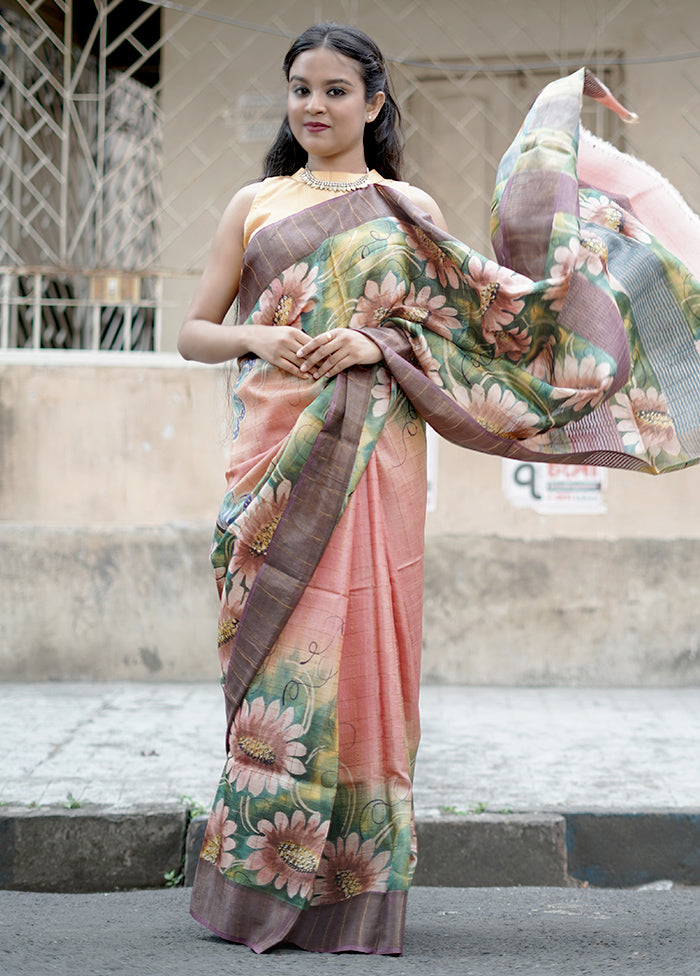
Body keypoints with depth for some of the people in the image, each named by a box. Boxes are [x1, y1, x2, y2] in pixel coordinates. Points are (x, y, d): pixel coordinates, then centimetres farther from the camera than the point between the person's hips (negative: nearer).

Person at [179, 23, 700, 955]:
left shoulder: (408, 210, 11)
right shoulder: (254, 206, 14)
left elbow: (481, 319, 6)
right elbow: (193, 331, 11)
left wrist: (377, 345, -10)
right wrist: (254, 338, -9)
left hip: (369, 454, -1)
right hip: (276, 450, 1)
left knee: (356, 649, -4)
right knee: (277, 655, -3)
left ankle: (351, 893, 3)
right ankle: (257, 886, 5)